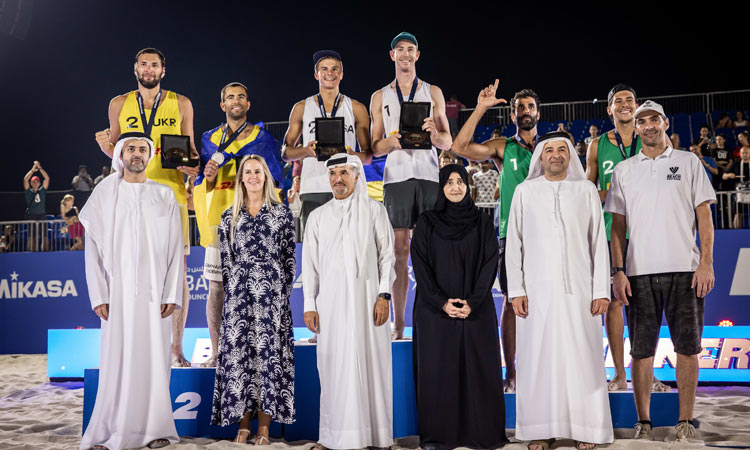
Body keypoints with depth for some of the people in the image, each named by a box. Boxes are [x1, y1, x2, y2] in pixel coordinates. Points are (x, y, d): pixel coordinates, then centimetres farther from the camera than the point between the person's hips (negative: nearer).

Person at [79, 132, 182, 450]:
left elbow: (175, 249, 5)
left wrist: (172, 294, -3)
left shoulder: (165, 196, 8)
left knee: (154, 358, 1)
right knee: (116, 360, -2)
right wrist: (99, 296, -5)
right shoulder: (104, 194, 7)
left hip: (154, 291, 1)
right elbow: (93, 247, 3)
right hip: (118, 291, 0)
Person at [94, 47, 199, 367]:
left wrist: (192, 167, -7)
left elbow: (190, 149, 13)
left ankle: (176, 348, 6)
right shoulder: (120, 105, 13)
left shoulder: (181, 104, 10)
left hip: (171, 194, -1)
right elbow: (116, 152, 18)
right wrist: (105, 145, -4)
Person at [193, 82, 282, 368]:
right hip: (218, 220, 2)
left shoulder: (262, 138, 11)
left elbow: (274, 181, 10)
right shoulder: (209, 139, 17)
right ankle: (216, 353, 6)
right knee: (215, 287, -1)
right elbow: (199, 185, 18)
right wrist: (208, 176, -3)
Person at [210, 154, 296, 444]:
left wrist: (284, 290, -1)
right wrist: (232, 289, 5)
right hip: (239, 293, 2)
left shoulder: (282, 213, 6)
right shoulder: (230, 216, 11)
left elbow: (289, 257, 5)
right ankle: (243, 425, 7)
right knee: (238, 351, -1)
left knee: (268, 351, -3)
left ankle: (264, 427, 2)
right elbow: (225, 259, 11)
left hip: (272, 292, -1)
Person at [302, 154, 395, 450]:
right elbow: (310, 262, 10)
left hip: (366, 299, -2)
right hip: (331, 301, 2)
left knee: (369, 361, -1)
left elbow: (387, 254, 2)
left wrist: (384, 295, -7)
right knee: (334, 365, 1)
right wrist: (309, 305, 3)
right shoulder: (317, 216, 12)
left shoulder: (374, 210, 5)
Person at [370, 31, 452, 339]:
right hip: (396, 176, 0)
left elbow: (447, 143, 10)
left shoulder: (433, 92, 14)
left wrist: (433, 132, -13)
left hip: (429, 175, 0)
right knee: (400, 250, -3)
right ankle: (398, 324, 2)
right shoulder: (380, 97, 14)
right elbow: (375, 148, 11)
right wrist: (390, 141, -12)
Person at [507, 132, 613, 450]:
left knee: (582, 356, 0)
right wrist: (516, 290, -2)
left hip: (578, 290, 0)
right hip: (537, 290, 0)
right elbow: (513, 243, 6)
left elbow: (599, 243, 6)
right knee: (538, 357, 0)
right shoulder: (525, 191, 8)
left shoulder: (586, 191, 9)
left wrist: (601, 291, -1)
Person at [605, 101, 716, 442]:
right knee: (642, 350, 2)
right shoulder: (623, 170, 11)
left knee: (687, 347, 2)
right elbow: (617, 225, 9)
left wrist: (706, 262, -5)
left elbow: (704, 215, 5)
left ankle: (685, 421, 12)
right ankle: (643, 422, 11)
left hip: (685, 270, 0)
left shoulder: (688, 162, 9)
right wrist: (617, 271, 0)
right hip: (640, 272, 1)